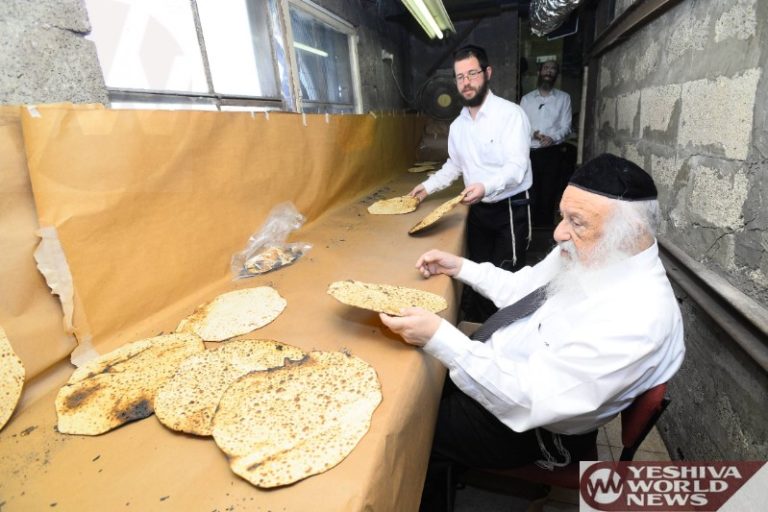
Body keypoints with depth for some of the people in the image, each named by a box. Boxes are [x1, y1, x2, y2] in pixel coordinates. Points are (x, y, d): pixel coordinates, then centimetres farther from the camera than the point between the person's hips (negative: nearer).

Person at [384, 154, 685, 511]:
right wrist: (459, 267, 3)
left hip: (532, 428, -8)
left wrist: (439, 338, -37)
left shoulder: (635, 318, -32)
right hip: (501, 369, 8)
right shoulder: (589, 257, -6)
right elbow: (522, 289, 11)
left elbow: (528, 402, -33)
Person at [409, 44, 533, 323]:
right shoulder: (458, 125, 8)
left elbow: (516, 167, -22)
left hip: (510, 208, -6)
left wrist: (486, 186, -38)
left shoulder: (511, 114, -13)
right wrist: (428, 186, 13)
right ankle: (482, 323, 30)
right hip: (477, 209, 6)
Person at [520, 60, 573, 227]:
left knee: (549, 195, 1)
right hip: (530, 153, 1)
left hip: (553, 153, 0)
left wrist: (553, 138, -20)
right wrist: (533, 133, -18)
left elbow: (566, 126, 1)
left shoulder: (564, 98, 9)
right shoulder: (527, 99, 11)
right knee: (530, 195, 1)